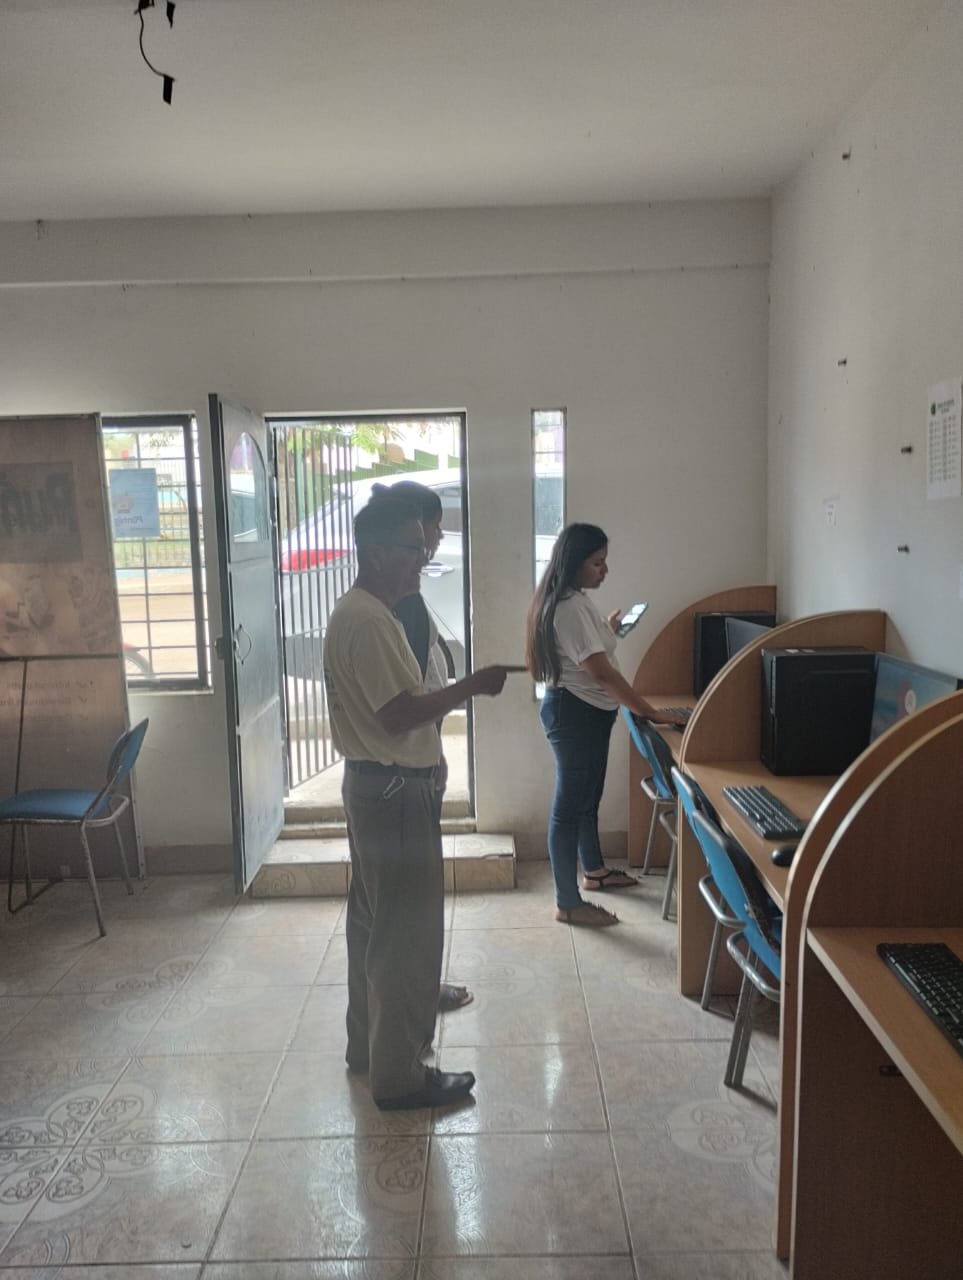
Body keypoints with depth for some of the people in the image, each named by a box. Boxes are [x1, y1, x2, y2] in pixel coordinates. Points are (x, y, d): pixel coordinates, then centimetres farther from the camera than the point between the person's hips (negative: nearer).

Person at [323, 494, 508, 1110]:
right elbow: (399, 714, -26)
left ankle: (369, 1043, 36)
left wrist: (452, 693, 12)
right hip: (394, 790, -11)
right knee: (409, 932, 0)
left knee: (374, 921, 20)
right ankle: (399, 1075, 14)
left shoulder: (365, 611, 12)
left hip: (376, 784, 11)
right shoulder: (367, 620, -21)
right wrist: (472, 685, -20)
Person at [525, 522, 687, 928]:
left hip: (588, 711, 11)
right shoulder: (569, 606, -24)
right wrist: (652, 713, -25)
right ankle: (568, 904, 8)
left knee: (588, 796, 23)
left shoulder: (576, 600, 9)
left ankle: (594, 871, 41)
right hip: (574, 713, -11)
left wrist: (608, 629, 23)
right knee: (570, 804, -2)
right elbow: (602, 672, -28)